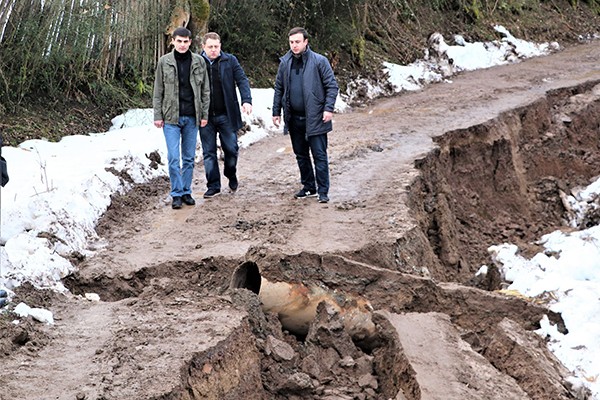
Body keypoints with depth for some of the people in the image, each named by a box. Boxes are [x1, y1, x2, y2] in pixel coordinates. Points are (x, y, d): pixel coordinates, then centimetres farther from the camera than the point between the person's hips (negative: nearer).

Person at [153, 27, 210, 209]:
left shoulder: (199, 62, 4)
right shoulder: (164, 62, 0)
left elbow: (205, 90, 8)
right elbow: (158, 91, 3)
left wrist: (204, 114, 3)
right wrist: (157, 116, -2)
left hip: (192, 117, 2)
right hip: (171, 117, -2)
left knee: (189, 158, 9)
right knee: (173, 157, -6)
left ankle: (186, 191, 19)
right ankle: (177, 194, 2)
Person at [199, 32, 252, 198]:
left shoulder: (230, 60, 2)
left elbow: (242, 80, -1)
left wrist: (246, 100, -17)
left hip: (226, 115, 0)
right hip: (205, 116, 0)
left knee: (231, 148, 6)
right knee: (209, 152, 4)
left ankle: (231, 175, 33)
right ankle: (213, 186, 13)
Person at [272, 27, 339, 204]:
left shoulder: (319, 61, -7)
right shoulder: (285, 63, 6)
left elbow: (332, 86, -6)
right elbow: (279, 89, 13)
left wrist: (328, 108, -15)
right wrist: (276, 111, 10)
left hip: (315, 118, -5)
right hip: (294, 118, 5)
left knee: (319, 155, -3)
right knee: (301, 155, 14)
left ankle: (323, 191, 2)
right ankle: (309, 187, 27)